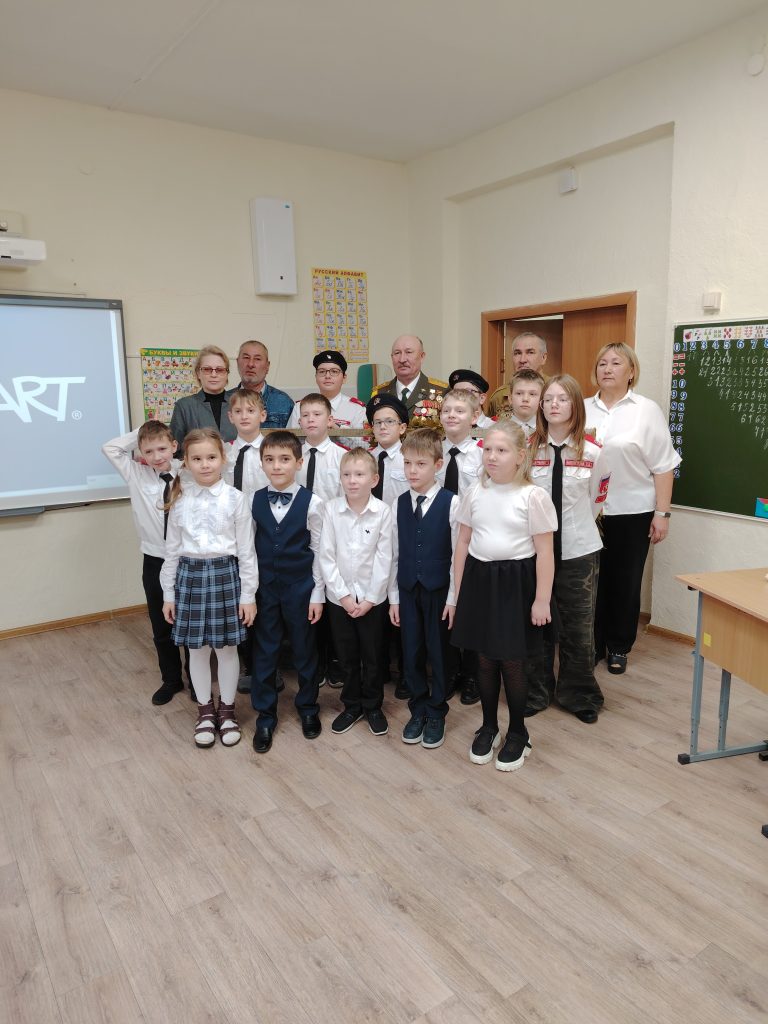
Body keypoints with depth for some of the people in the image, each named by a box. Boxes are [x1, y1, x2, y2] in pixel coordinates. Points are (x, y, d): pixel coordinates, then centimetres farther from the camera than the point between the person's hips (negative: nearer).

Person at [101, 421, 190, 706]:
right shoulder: (136, 475, -1)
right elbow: (110, 448, -3)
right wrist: (139, 434, -5)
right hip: (155, 561, 2)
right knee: (161, 626, 14)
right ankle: (171, 680, 33)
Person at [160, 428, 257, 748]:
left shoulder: (234, 499, -6)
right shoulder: (180, 500, 1)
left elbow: (246, 551, -4)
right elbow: (172, 549, 8)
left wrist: (248, 594, -5)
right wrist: (168, 592, 8)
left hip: (224, 574, -2)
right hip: (190, 575, 2)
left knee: (226, 648, 9)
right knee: (196, 648, 12)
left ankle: (227, 709, 28)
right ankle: (205, 710, 31)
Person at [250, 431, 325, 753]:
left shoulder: (311, 503, -9)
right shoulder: (254, 501, -1)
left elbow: (319, 551, -5)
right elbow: (250, 547, 4)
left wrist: (317, 594, -5)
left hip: (300, 587, -2)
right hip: (264, 587, 2)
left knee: (304, 651, 11)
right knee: (264, 652, 10)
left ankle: (308, 708, 33)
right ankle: (265, 716, 26)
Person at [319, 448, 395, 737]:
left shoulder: (383, 511, -10)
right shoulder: (331, 509, -8)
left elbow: (384, 558, -8)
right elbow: (326, 557, -6)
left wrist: (370, 598, -10)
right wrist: (343, 595, -10)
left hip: (373, 597, -1)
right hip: (339, 597, 1)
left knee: (374, 656, 11)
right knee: (347, 656, 13)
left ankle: (373, 706, 29)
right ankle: (352, 705, 31)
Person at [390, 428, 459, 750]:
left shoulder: (451, 503, -10)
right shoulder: (400, 503, 2)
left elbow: (457, 554, -8)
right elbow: (395, 553, 6)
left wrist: (453, 598, -9)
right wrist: (394, 597, 5)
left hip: (438, 589, -3)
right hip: (408, 589, 4)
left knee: (438, 652, 8)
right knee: (411, 652, 11)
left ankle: (436, 714, 26)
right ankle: (418, 709, 30)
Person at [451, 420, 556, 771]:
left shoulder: (533, 496, -10)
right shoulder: (474, 492, 3)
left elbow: (544, 552, -9)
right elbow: (463, 544, 8)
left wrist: (542, 600, -9)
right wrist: (458, 592, 9)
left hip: (515, 581, -4)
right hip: (479, 578, 4)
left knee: (511, 661, 6)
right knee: (485, 659, 14)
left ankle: (518, 734, 28)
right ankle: (488, 728, 34)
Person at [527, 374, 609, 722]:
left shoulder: (593, 452, -4)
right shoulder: (526, 448, -4)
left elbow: (596, 500, 7)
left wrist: (573, 525, 9)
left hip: (578, 550, 0)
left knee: (579, 627, 10)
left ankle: (578, 695, 29)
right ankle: (534, 692, 30)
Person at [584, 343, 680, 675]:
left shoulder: (647, 410, -3)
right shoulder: (583, 409, 5)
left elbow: (662, 466, -4)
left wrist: (662, 513, -7)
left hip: (632, 512, -2)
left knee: (624, 581, 9)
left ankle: (618, 647, 25)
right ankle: (592, 644, 26)